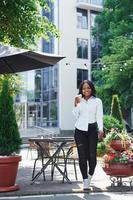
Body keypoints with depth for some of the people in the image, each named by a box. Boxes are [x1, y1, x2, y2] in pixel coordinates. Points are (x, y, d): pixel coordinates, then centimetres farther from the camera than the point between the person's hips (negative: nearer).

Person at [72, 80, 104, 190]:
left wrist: (100, 129, -13)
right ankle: (85, 180, 5)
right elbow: (75, 115, 4)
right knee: (82, 155, -3)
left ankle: (90, 174, 23)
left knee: (92, 154, -7)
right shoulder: (79, 100, 10)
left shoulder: (97, 101, 6)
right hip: (80, 130, 1)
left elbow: (99, 116, -1)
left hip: (92, 129, -1)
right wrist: (76, 104, -8)